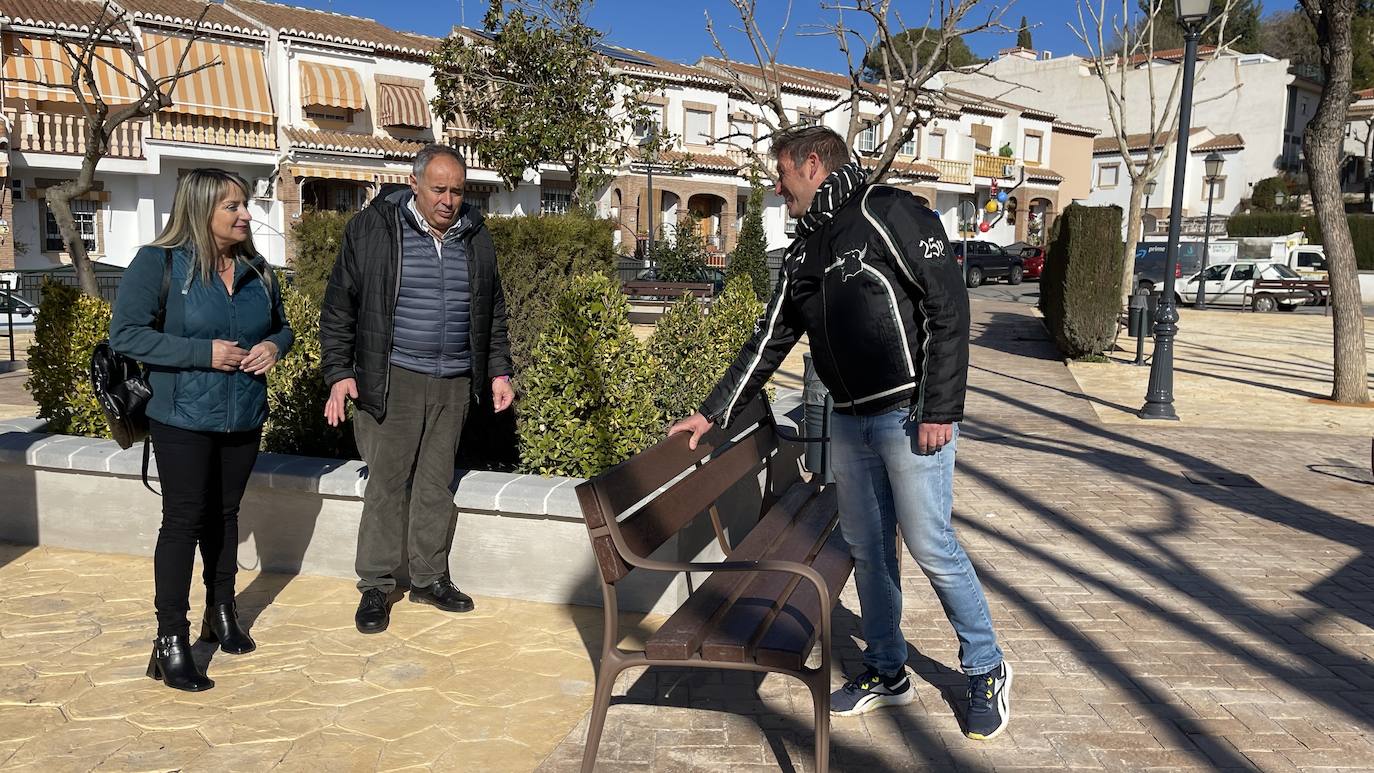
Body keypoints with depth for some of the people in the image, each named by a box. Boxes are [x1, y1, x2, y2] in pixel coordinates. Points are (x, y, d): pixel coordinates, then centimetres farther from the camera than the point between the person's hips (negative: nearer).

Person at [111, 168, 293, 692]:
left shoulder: (257, 270, 6)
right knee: (183, 520, -2)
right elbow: (124, 334, -15)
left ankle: (222, 611, 33)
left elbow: (281, 326, 17)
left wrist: (274, 346, -7)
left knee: (224, 514, 17)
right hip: (184, 418, -5)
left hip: (244, 417, 5)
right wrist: (204, 353, -22)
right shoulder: (158, 263, -11)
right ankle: (170, 641, 6)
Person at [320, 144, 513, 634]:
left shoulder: (475, 238, 9)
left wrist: (499, 371, 13)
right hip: (394, 380, -4)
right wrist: (339, 372, -6)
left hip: (454, 382, 4)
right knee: (386, 483, -1)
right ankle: (376, 585, 12)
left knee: (437, 484, 11)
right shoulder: (373, 229, -4)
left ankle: (429, 577, 23)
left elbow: (493, 312, 17)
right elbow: (339, 307, -1)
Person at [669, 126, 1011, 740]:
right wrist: (712, 413, 14)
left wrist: (941, 410, -18)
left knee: (931, 548, -2)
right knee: (867, 549, 12)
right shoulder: (804, 251, 14)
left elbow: (949, 308, -14)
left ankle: (988, 672, 18)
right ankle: (887, 672, 28)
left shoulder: (888, 214, -9)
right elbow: (769, 341, 17)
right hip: (849, 422, 7)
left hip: (911, 416, -7)